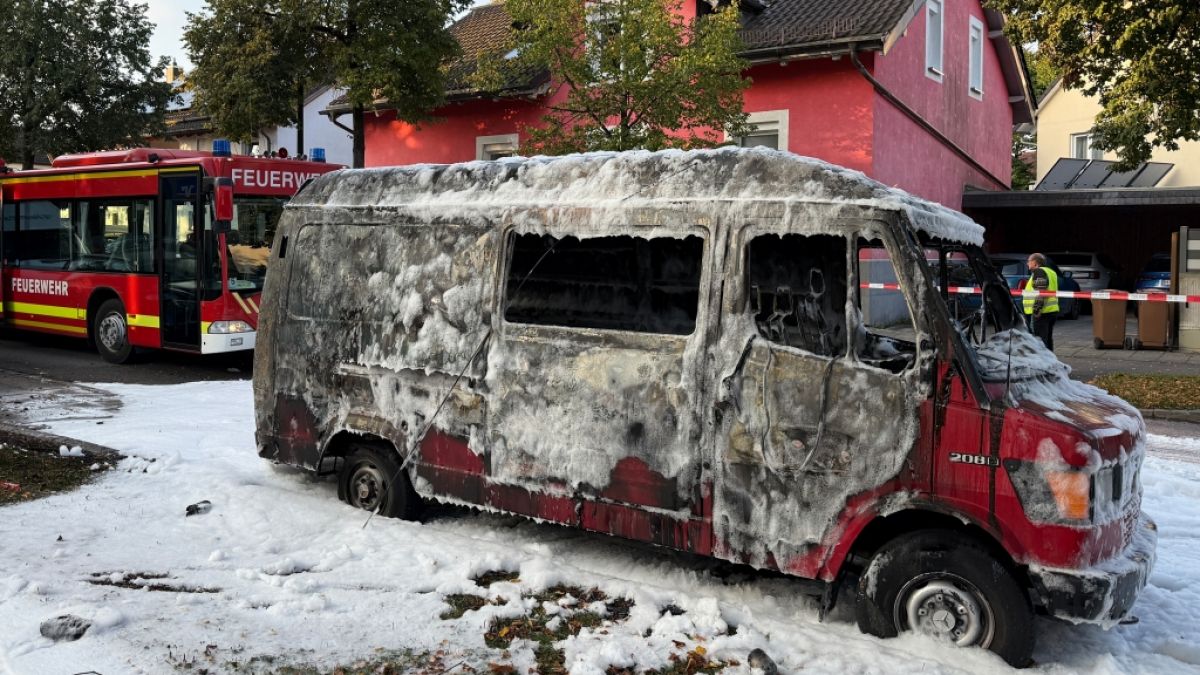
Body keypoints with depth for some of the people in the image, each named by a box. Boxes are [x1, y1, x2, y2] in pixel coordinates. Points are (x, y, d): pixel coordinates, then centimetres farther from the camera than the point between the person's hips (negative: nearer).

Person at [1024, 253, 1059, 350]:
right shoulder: (1050, 272, 22)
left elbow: (1041, 292, -21)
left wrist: (1037, 309, -26)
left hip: (1041, 312, -10)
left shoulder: (1038, 272, -10)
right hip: (1051, 310, 10)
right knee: (1048, 339, 17)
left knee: (1040, 340, -10)